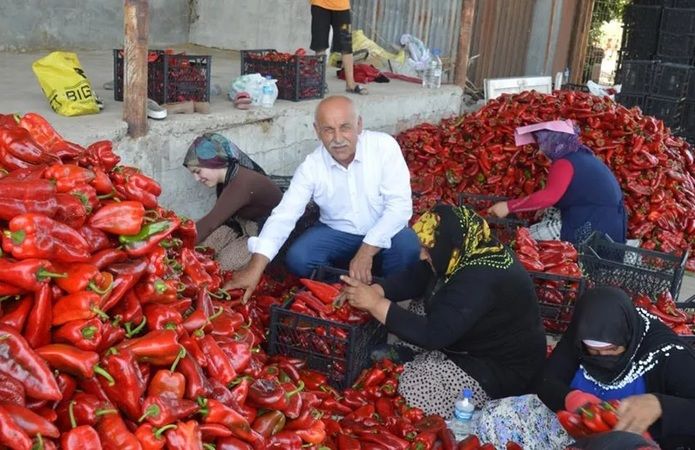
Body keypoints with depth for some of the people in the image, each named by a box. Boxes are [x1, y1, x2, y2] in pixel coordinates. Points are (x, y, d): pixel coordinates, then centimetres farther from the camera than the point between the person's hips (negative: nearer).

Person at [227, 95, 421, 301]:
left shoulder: (384, 146, -20)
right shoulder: (311, 167, -14)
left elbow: (399, 205, -23)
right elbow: (284, 215, -19)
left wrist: (366, 251, -32)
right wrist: (255, 268, -32)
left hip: (384, 234, -1)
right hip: (336, 233, 2)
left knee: (407, 246, -32)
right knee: (297, 259, -22)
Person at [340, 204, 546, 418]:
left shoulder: (480, 280, -35)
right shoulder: (467, 250, -7)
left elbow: (432, 335, -37)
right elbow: (414, 277, 0)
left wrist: (375, 304, -34)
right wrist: (374, 291, -16)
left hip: (502, 368, -9)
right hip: (475, 340, 9)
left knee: (414, 387, -22)